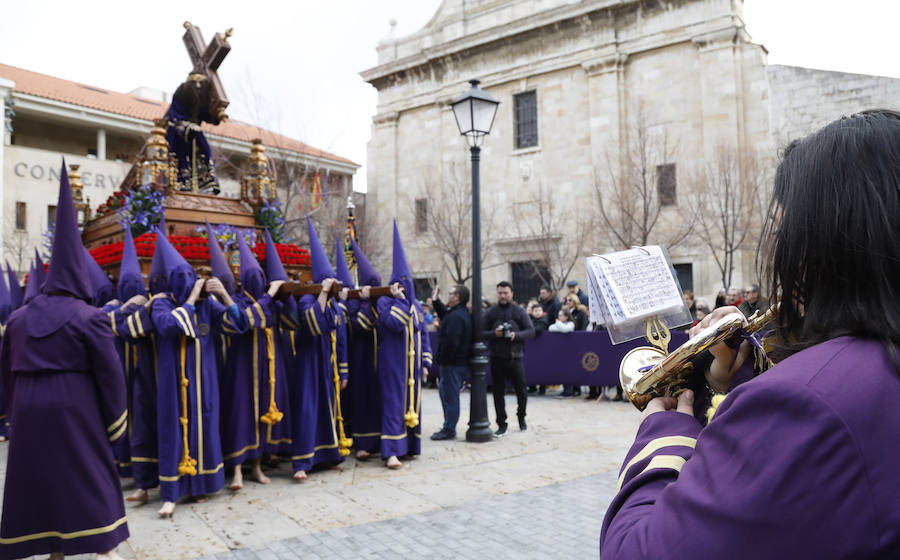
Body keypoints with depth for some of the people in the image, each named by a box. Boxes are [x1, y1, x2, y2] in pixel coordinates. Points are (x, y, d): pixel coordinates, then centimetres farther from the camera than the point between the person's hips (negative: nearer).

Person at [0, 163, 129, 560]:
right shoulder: (89, 317, -9)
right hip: (74, 409, -5)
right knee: (91, 476, 2)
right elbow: (109, 373, -10)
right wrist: (115, 424, 0)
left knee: (36, 477, 14)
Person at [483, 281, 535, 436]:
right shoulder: (490, 312, 2)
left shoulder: (519, 311, 2)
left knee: (521, 391, 7)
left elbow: (531, 331, 0)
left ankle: (521, 417, 32)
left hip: (515, 357, 0)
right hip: (497, 358, 0)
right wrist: (494, 334, -16)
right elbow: (481, 333, 3)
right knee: (498, 393, 4)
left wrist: (516, 335, -16)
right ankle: (501, 424, 14)